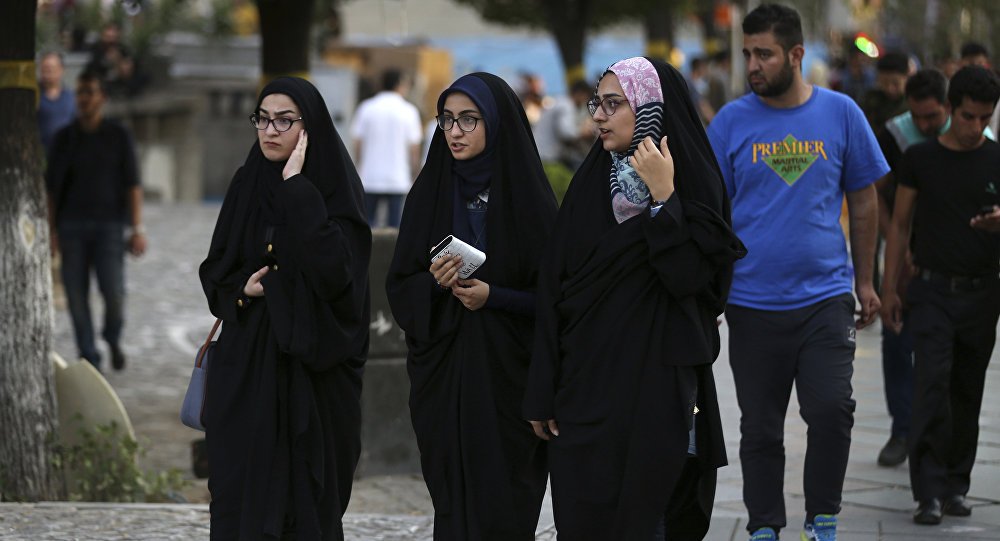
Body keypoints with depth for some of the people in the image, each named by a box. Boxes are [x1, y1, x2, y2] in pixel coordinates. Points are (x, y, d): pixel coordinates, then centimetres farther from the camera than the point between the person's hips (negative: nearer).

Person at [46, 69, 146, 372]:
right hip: (72, 227, 2)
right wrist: (51, 230, 0)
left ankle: (113, 337, 17)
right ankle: (89, 359, 7)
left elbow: (133, 185, -3)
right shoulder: (64, 138, 4)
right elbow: (51, 187, 7)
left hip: (108, 225, -2)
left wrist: (138, 229, -11)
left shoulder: (119, 137, 0)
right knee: (77, 294, -3)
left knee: (113, 292, -13)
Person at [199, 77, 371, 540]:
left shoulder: (335, 188, -7)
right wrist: (242, 289, -8)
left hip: (311, 365, -4)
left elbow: (334, 269, -23)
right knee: (243, 490, 2)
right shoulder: (247, 184, 8)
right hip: (248, 363, 4)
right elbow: (214, 270, 14)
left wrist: (298, 189, -21)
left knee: (307, 498, -1)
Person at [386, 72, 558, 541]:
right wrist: (433, 282, -13)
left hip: (508, 376, -3)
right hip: (442, 374, 3)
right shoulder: (430, 193, 7)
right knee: (452, 502, 1)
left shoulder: (527, 195, -3)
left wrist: (493, 297, -16)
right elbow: (399, 288, 8)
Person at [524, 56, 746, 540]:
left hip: (655, 386, -4)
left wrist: (664, 197, -20)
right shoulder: (590, 183, 7)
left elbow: (689, 278, -16)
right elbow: (552, 288, 5)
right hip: (584, 385, 4)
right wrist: (542, 392, 1)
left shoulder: (694, 182, -4)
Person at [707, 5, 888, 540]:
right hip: (753, 303, 1)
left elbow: (863, 202, 10)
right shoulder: (731, 122, 0)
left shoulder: (840, 113, 2)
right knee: (760, 428, 8)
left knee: (831, 409, -13)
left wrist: (865, 281, 10)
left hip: (825, 294, -1)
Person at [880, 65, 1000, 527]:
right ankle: (929, 492, -13)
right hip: (933, 291, -2)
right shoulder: (921, 159, 1)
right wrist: (889, 289, 3)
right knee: (933, 385, -13)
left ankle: (956, 485, 19)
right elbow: (900, 225, 6)